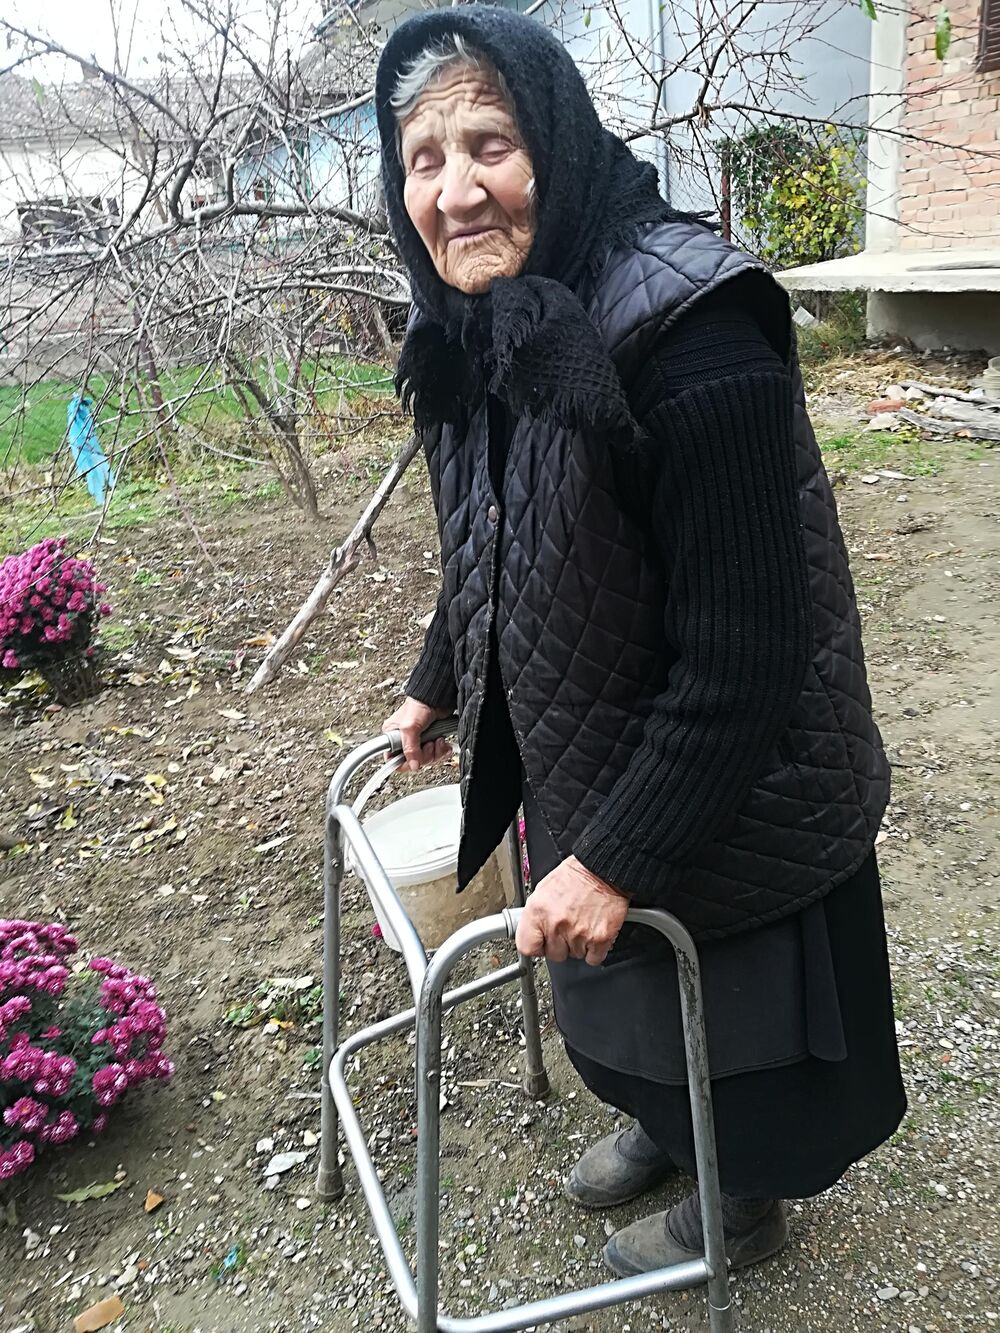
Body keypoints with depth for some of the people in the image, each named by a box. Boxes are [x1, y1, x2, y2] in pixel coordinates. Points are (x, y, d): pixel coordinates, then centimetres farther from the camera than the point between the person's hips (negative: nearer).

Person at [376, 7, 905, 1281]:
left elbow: (742, 654, -28)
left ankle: (743, 1197, 48)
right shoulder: (478, 335, -4)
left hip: (729, 800, -7)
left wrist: (613, 856, -24)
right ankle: (660, 1128, 58)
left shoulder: (693, 340, -29)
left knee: (722, 1001, 17)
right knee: (620, 984, 27)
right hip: (579, 759, 7)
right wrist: (434, 688, 21)